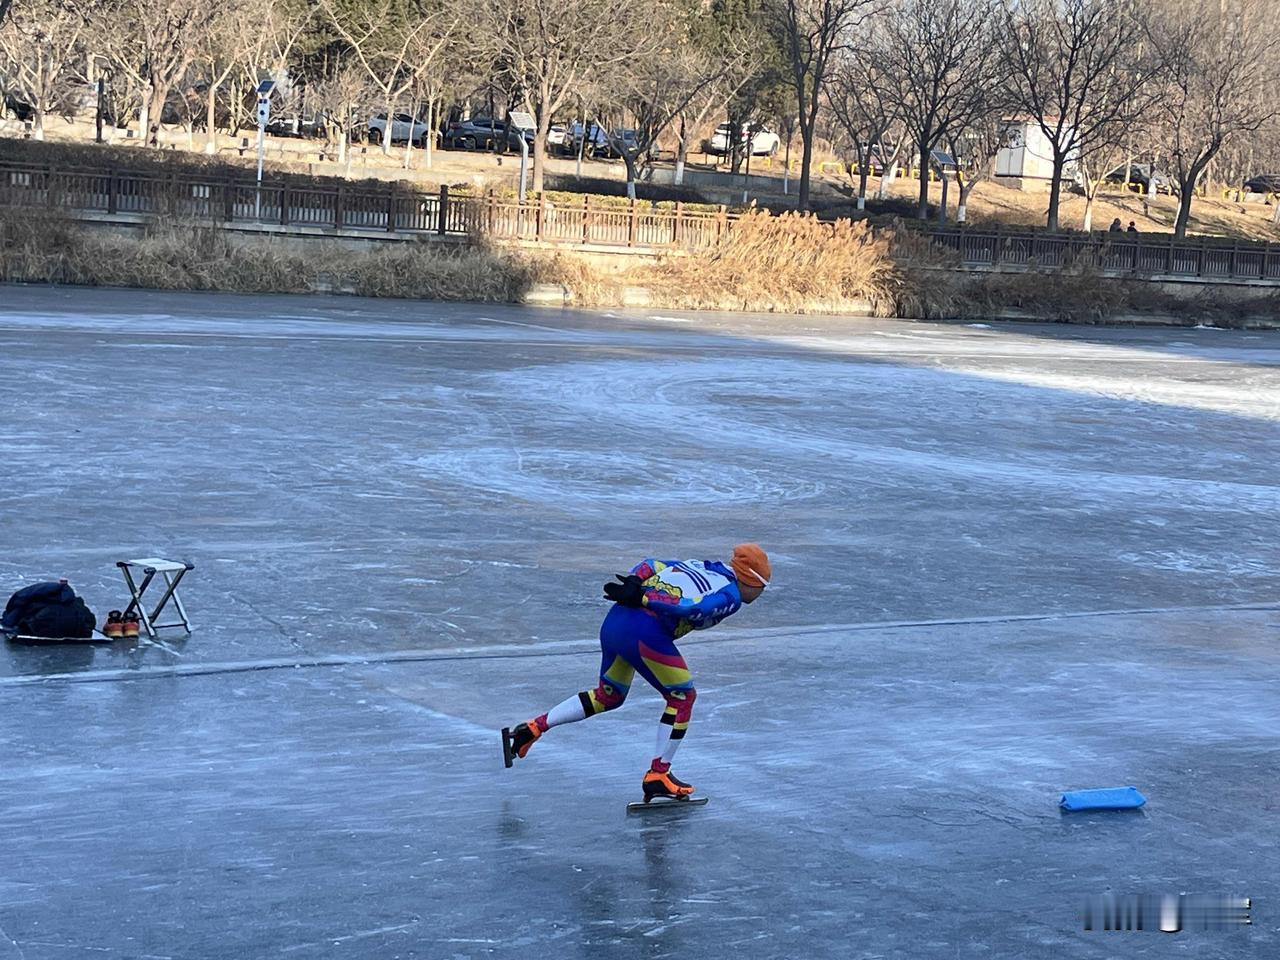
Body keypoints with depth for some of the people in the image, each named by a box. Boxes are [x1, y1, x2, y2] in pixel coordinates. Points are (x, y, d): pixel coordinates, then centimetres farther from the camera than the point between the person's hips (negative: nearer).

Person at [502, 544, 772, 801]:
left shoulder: (698, 567, 25)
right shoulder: (730, 596, 0)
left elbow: (650, 565, 18)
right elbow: (692, 607, -17)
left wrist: (633, 584, 1)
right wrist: (642, 599, -18)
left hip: (613, 621, 8)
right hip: (646, 632, -8)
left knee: (608, 696, 25)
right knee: (682, 697, 9)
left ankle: (534, 727, 21)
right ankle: (658, 775, 10)